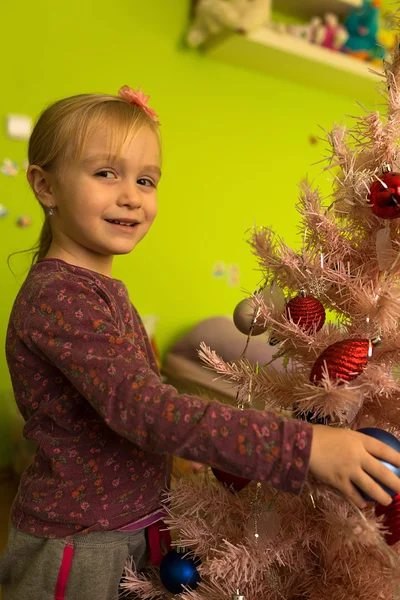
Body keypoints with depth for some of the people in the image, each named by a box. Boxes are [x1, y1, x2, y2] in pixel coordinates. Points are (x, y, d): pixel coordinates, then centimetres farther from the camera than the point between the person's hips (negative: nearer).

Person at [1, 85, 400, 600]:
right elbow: (143, 410, -36)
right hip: (77, 552, -8)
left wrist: (181, 448, 6)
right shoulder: (58, 296, -26)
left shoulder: (98, 287, 5)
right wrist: (300, 446, -39)